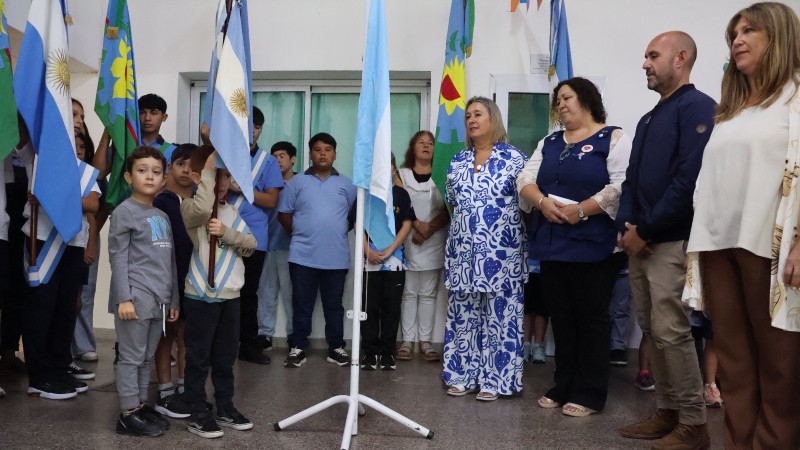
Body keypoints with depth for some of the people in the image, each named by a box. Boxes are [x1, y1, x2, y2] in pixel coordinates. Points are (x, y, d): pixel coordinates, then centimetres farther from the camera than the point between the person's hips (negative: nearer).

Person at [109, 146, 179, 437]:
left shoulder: (162, 216, 16)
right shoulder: (125, 211, -4)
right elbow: (118, 256, -9)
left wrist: (174, 299, 17)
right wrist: (124, 298, -15)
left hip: (158, 299, 7)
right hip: (135, 298, -7)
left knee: (148, 357, 13)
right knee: (132, 357, 0)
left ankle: (141, 405, 24)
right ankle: (128, 414, 9)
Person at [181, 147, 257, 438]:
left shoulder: (231, 211, 12)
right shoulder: (190, 208, -9)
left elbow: (251, 245, 4)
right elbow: (202, 209, -35)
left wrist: (227, 233, -14)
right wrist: (208, 169, -25)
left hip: (230, 296, 7)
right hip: (201, 297, -6)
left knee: (226, 357, 16)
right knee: (198, 358, 3)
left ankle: (225, 407, 28)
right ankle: (198, 414, 14)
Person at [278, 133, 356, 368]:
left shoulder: (346, 184, 7)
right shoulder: (297, 182, 4)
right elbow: (283, 214, 5)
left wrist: (340, 232, 3)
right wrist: (299, 234, 3)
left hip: (336, 257, 1)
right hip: (303, 256, -1)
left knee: (334, 304, 10)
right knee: (301, 304, 6)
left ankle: (336, 347, 20)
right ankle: (298, 348, 16)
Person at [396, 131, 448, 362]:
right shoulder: (401, 175, 9)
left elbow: (448, 210, 0)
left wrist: (430, 228, -15)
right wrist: (417, 224, -16)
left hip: (434, 244, 1)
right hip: (407, 242, -1)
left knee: (428, 294, 4)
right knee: (408, 293, 2)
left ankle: (425, 341, 8)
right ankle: (407, 340, 6)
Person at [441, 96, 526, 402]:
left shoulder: (513, 158, -2)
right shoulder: (458, 161, 12)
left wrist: (508, 230, -6)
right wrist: (464, 227, 13)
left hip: (501, 251, -4)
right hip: (463, 251, 4)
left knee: (500, 315, 2)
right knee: (463, 314, 9)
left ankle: (494, 379, 12)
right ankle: (462, 375, 19)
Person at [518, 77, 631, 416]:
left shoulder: (613, 138, -1)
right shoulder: (549, 143, 17)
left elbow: (621, 186, -14)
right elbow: (525, 180, 7)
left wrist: (581, 210, -19)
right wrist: (543, 202, -12)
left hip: (593, 246, -6)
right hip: (552, 244, 6)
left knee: (591, 318, 1)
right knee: (561, 318, 11)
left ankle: (589, 394, 10)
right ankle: (563, 387, 22)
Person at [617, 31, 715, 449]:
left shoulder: (697, 108, -8)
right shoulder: (648, 119, 20)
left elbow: (689, 177, -19)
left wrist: (646, 230, -16)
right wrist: (626, 226, 1)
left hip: (671, 242, -8)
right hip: (640, 241, 9)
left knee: (671, 332, -6)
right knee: (652, 331, 11)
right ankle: (667, 411, 22)